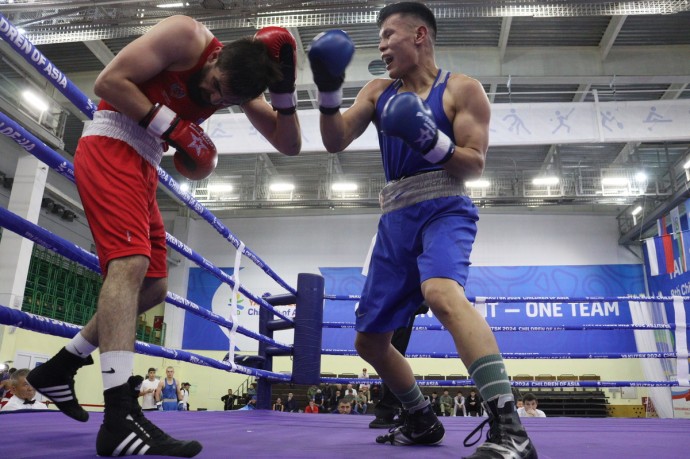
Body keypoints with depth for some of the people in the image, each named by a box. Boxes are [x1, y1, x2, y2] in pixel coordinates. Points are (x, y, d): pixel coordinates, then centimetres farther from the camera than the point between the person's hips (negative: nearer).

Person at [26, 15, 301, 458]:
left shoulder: (239, 85, 6)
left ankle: (58, 368, 20)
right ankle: (120, 419, -29)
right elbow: (109, 81, -16)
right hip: (110, 148, -8)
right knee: (130, 264, -24)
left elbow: (289, 145, 2)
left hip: (143, 166, 8)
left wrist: (284, 92, -11)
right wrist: (174, 128, -18)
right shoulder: (186, 36, -14)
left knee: (154, 287, 7)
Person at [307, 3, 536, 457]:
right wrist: (329, 89, -9)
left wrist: (432, 141, -22)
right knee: (369, 340, 9)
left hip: (444, 211, -6)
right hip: (396, 221, 6)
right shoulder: (378, 91, 17)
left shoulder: (462, 89, 3)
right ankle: (423, 421, 27)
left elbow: (475, 165, -5)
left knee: (442, 293, -39)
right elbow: (335, 142, 5)